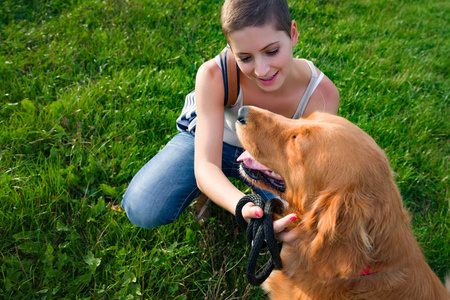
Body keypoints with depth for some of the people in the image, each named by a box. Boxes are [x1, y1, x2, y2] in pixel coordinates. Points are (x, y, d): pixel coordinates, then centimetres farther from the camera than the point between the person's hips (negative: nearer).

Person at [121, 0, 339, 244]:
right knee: (142, 210, -22)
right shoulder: (214, 75, -34)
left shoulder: (322, 94, -29)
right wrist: (242, 207, -60)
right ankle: (210, 190, 10)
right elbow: (205, 165, -38)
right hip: (209, 139, -1)